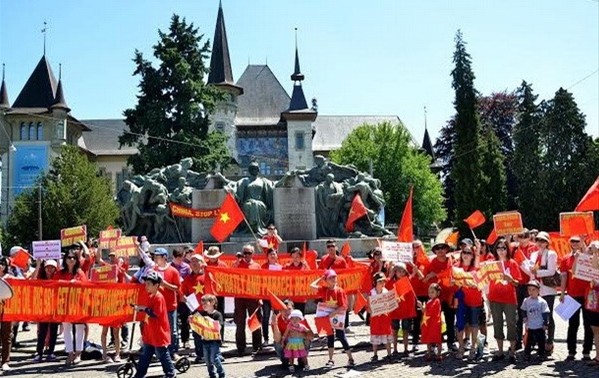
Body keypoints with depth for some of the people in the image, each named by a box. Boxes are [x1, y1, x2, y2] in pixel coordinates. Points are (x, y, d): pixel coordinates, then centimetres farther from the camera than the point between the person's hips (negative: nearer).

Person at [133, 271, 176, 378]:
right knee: (145, 356, 16)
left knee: (163, 355, 3)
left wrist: (144, 308, -20)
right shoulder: (150, 296, 9)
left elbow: (156, 314, -24)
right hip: (150, 333, 9)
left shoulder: (158, 297, -20)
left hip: (159, 334, -9)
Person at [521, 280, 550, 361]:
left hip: (540, 327, -2)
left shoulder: (542, 302, -8)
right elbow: (524, 310, 13)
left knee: (541, 341, 6)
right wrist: (524, 317, -1)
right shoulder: (526, 301, 0)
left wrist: (545, 324, -5)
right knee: (529, 341, 7)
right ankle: (527, 354, 15)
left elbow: (545, 314, -4)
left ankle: (542, 354, 18)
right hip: (530, 326, 2)